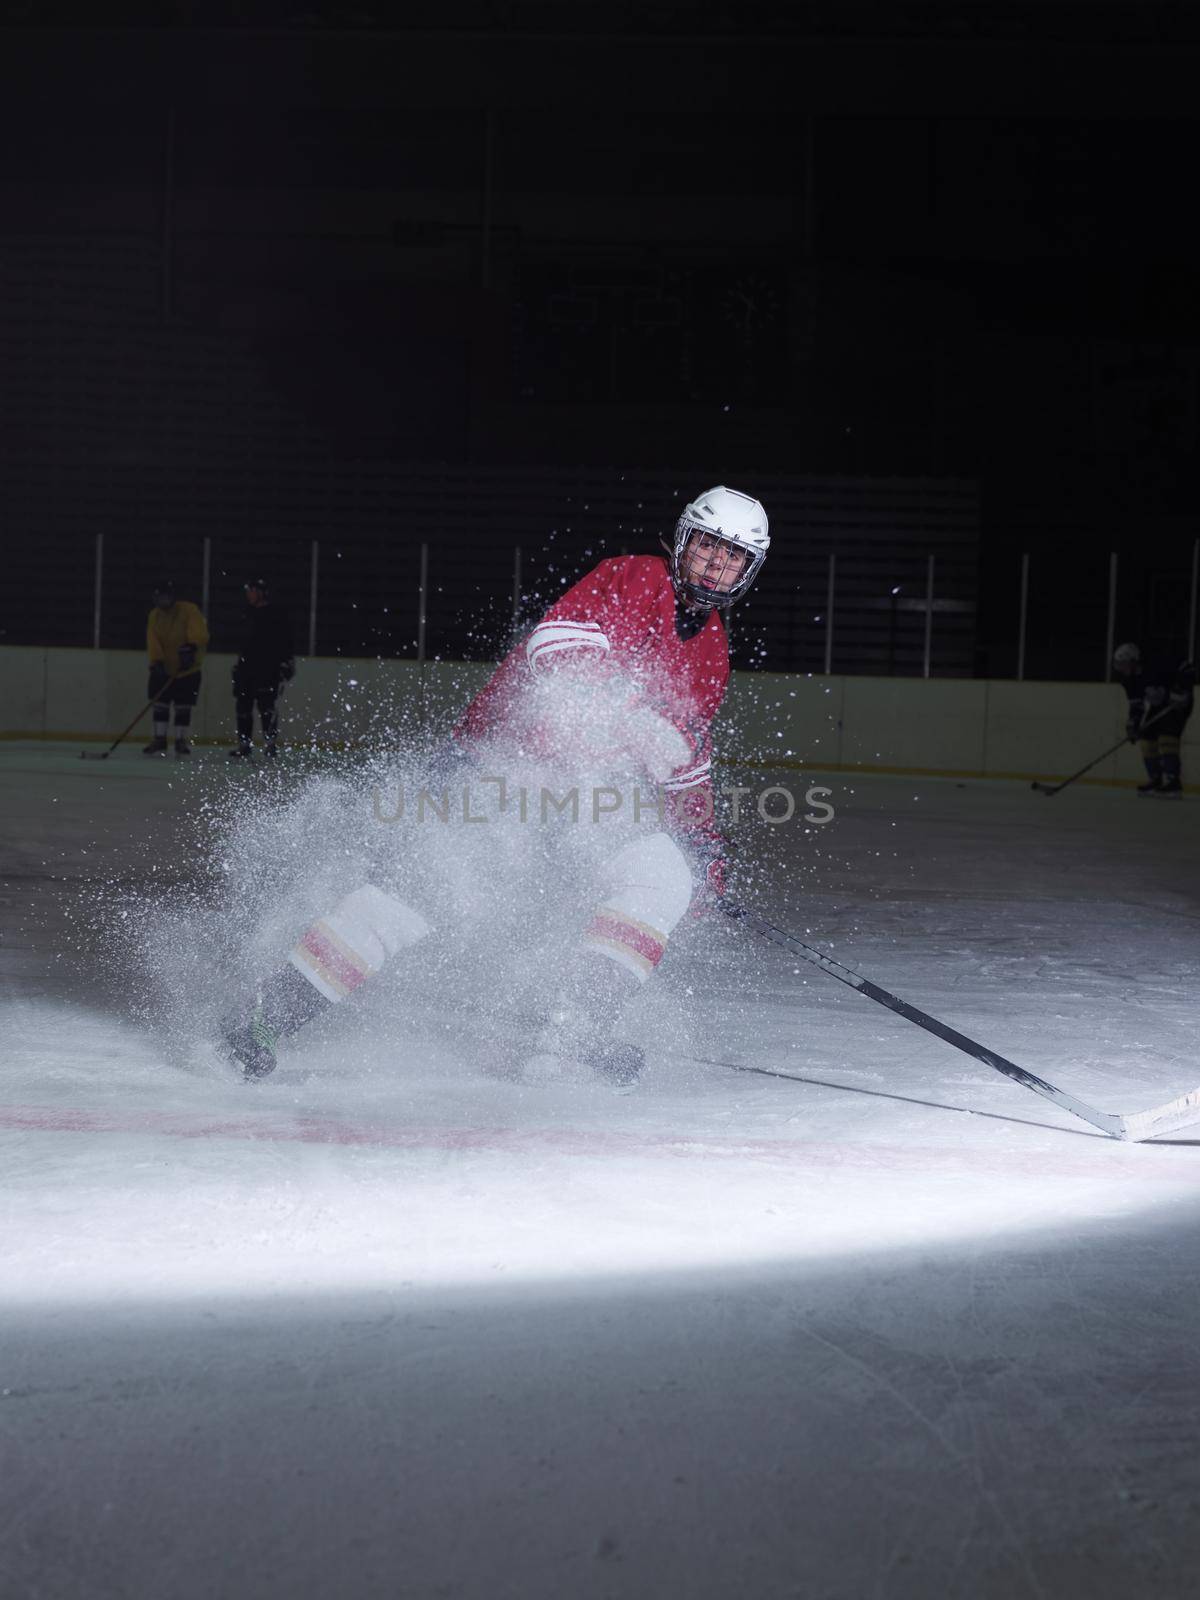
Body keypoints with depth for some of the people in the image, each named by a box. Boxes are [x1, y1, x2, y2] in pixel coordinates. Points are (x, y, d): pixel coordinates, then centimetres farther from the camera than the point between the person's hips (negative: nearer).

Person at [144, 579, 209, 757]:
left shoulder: (189, 610, -13)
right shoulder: (154, 616, 2)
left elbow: (199, 632, -26)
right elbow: (152, 642, -6)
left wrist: (191, 647, -45)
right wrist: (157, 662, -21)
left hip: (188, 668, -4)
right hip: (164, 668, 4)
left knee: (183, 706, -1)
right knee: (160, 704, 1)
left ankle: (181, 741, 10)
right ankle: (159, 741, 8)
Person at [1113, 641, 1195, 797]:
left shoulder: (1157, 666, -27)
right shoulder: (1131, 679, -3)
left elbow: (1187, 670, -25)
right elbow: (1135, 702, 6)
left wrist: (1181, 692, -32)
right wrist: (1133, 722, -5)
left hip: (1178, 704, -8)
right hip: (1156, 708, 8)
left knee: (1167, 739, -23)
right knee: (1147, 740, 4)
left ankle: (1173, 782, -27)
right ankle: (1155, 781, 15)